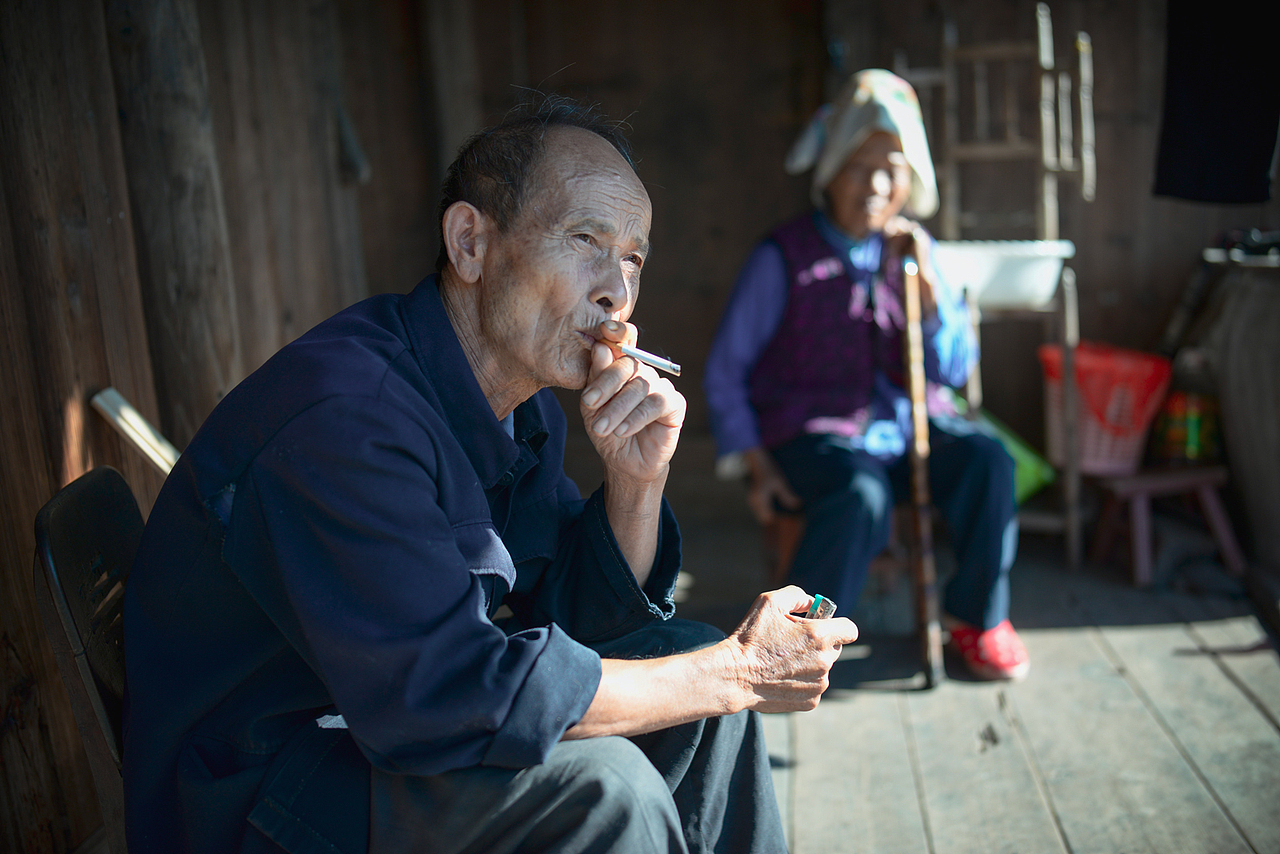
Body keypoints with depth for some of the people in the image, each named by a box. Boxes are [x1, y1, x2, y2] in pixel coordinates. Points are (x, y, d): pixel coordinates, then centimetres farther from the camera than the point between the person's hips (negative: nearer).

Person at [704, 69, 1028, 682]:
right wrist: (756, 465, -11)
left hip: (906, 427, 5)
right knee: (861, 497, -34)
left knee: (987, 461, -21)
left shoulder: (912, 250, 8)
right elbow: (725, 371, -2)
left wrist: (924, 277, -9)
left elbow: (955, 370, 3)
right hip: (815, 436, -4)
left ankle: (977, 614, 2)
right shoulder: (783, 258, -5)